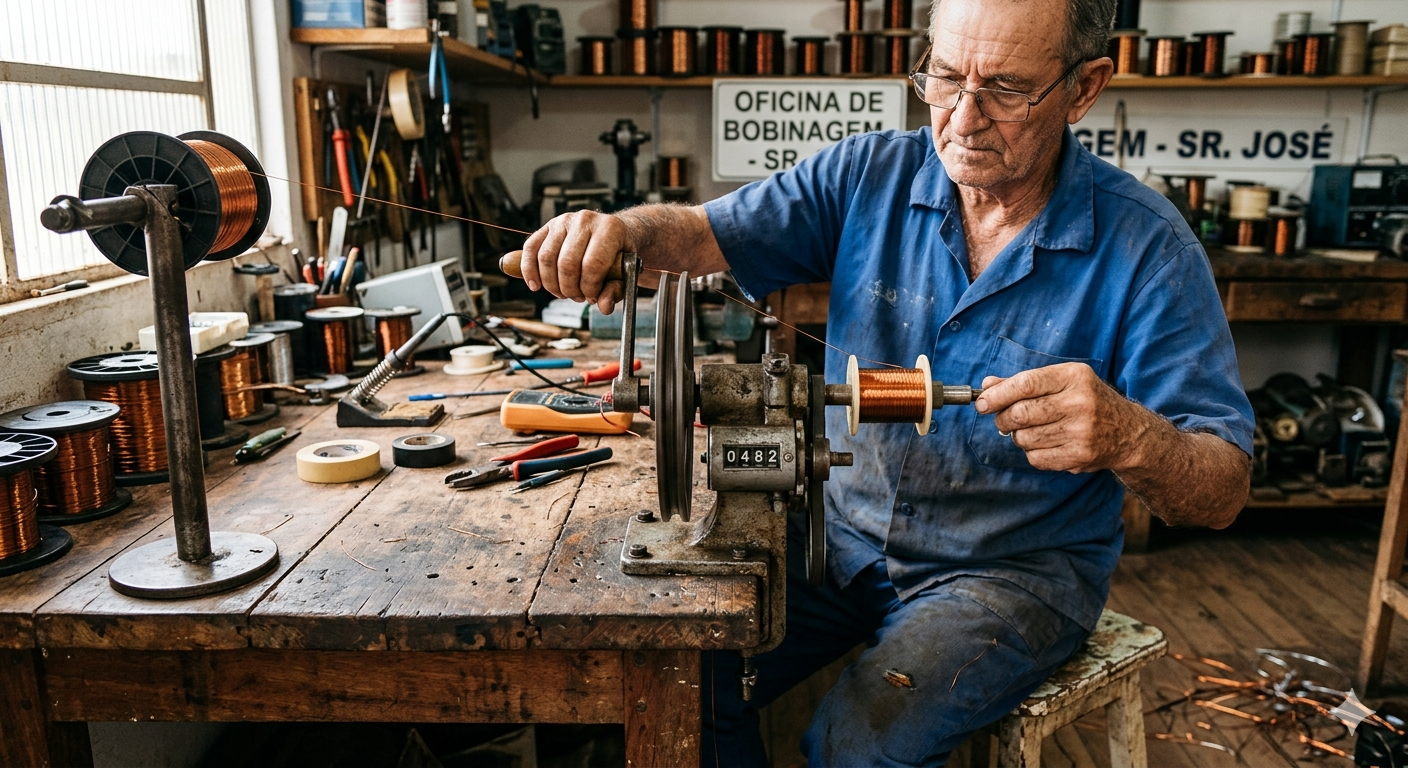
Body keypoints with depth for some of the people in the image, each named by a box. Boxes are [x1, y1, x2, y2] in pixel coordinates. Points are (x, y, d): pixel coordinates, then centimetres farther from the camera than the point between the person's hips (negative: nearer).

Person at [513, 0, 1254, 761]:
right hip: (850, 533, 4)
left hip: (1018, 566, -3)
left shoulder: (1146, 246, -15)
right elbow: (704, 233, -8)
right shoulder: (867, 176, -4)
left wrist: (1127, 436, -40)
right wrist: (623, 229, -32)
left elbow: (1223, 492, -16)